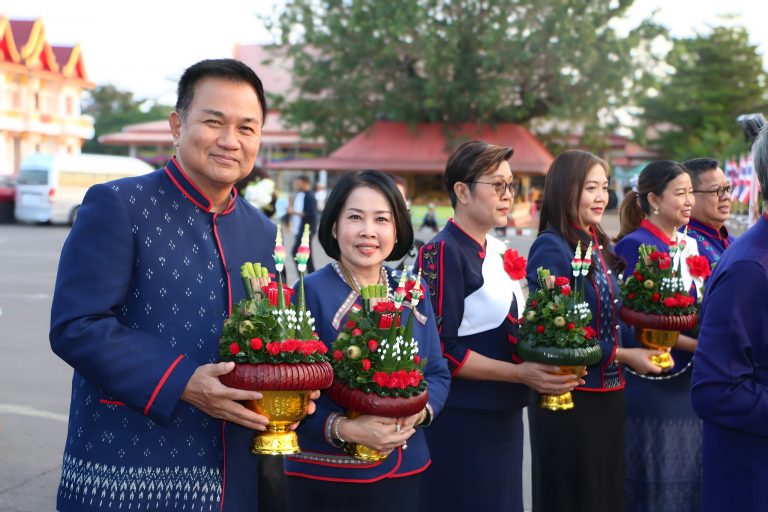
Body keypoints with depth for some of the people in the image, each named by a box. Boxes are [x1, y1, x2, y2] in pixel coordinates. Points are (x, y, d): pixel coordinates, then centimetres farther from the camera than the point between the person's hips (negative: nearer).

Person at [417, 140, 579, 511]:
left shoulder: (498, 252, 10)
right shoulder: (443, 253, -16)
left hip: (503, 417, 8)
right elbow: (441, 349, -21)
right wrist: (520, 374, -22)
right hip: (460, 423, -8)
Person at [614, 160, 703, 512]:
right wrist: (695, 345, -20)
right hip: (651, 385, -7)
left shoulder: (689, 245, 11)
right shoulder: (635, 245, -12)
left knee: (686, 477, 14)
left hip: (686, 382, 7)